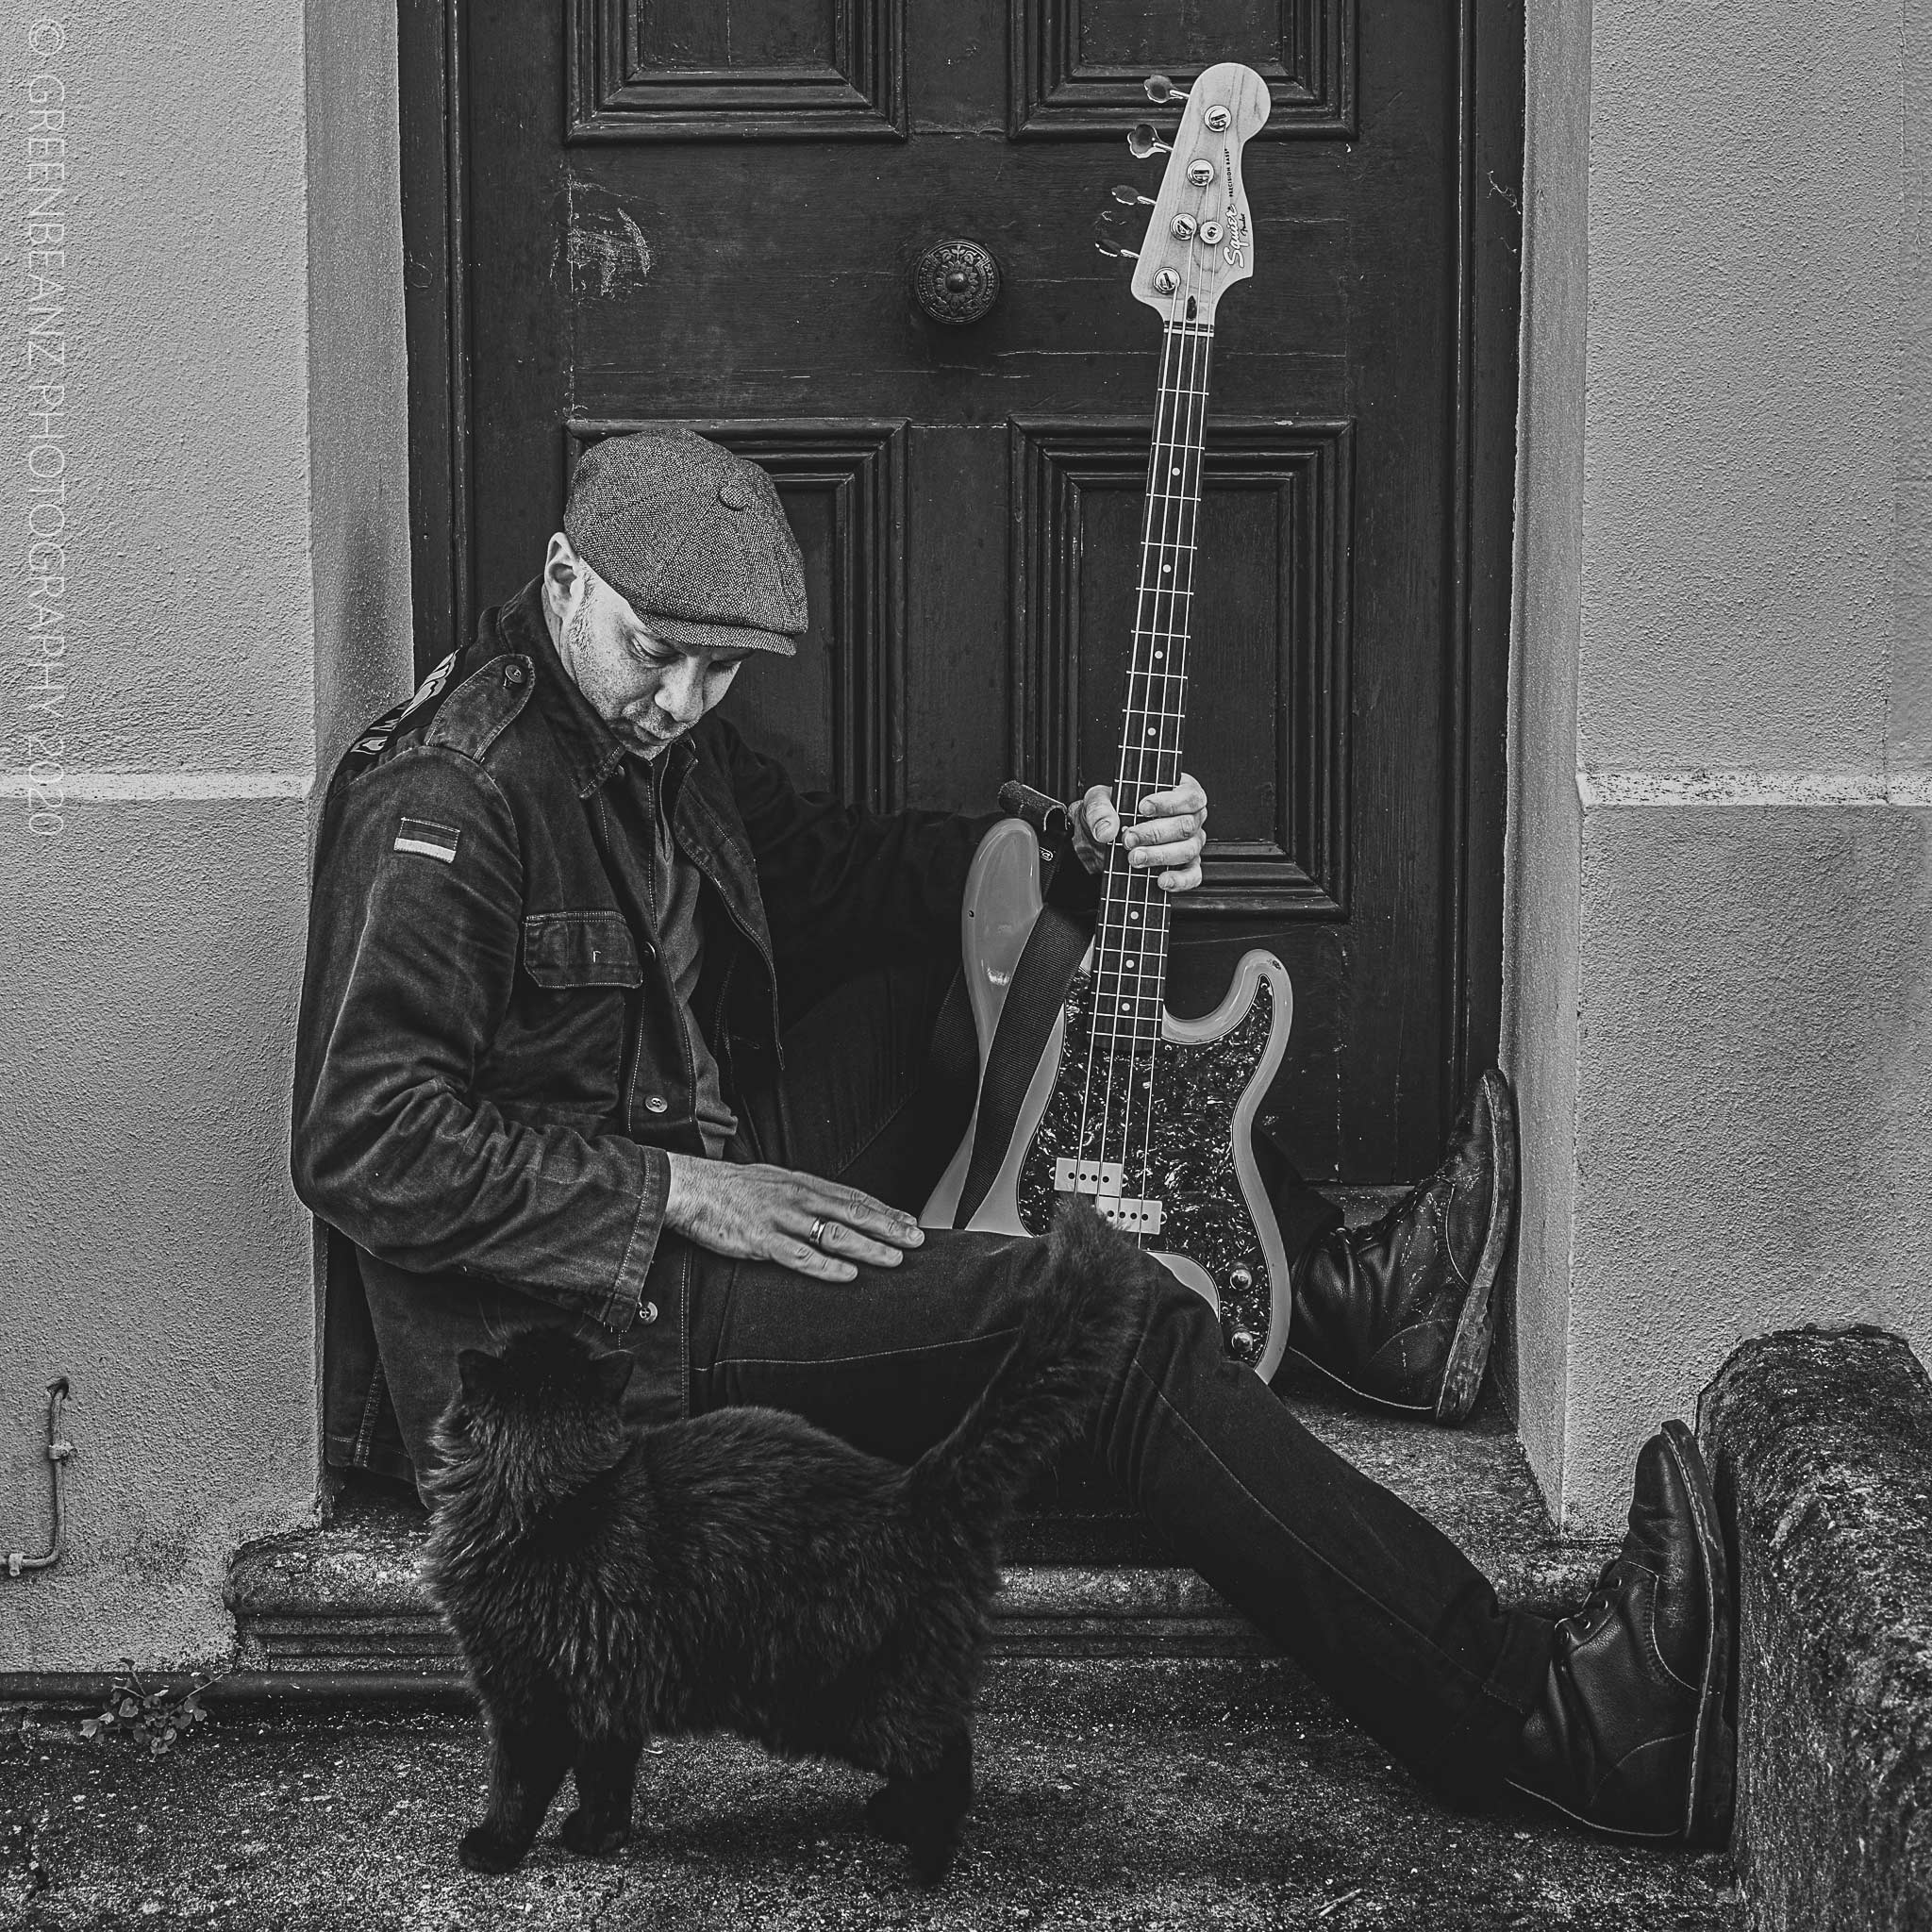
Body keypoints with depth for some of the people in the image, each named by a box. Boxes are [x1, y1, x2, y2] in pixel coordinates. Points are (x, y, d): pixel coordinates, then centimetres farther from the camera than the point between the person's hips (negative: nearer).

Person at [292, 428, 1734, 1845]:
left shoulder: (660, 738, 11)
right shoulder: (445, 795, -18)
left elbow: (840, 867, 24)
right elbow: (363, 1142, -23)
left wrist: (1084, 851, 5)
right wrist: (684, 1191, -22)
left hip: (707, 1198, 10)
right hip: (553, 1325, -10)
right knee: (1105, 1312, -22)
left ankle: (1335, 1291, 14)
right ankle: (1532, 1714, -25)